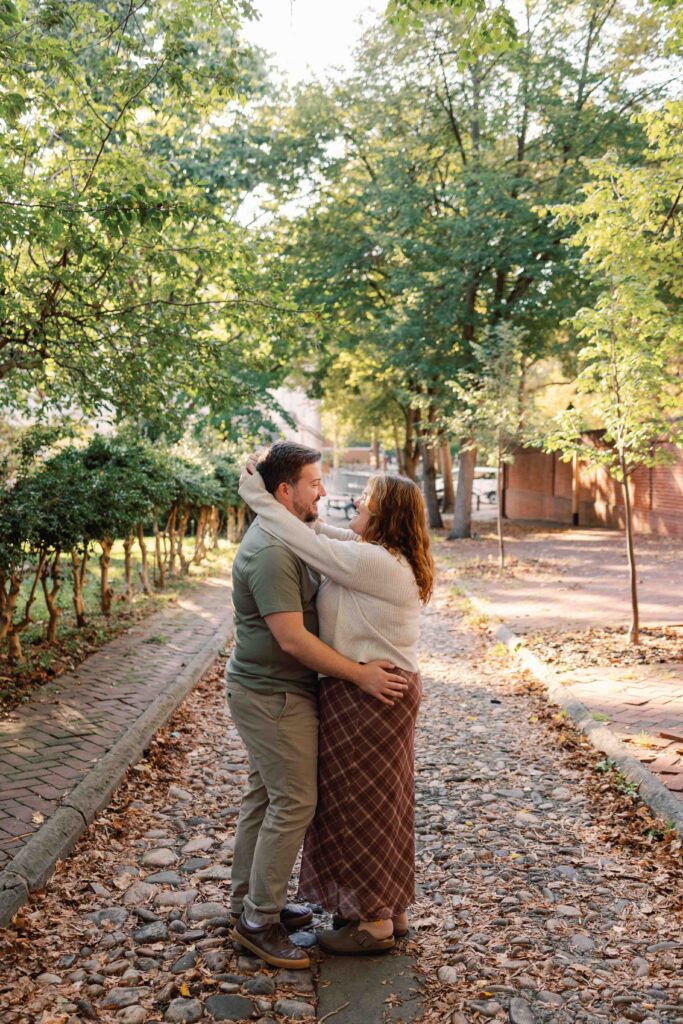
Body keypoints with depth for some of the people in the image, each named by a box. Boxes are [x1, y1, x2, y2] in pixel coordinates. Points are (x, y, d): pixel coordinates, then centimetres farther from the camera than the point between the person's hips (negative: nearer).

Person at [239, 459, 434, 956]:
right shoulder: (390, 559, 7)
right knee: (382, 803, 19)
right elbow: (328, 536, 12)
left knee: (360, 804, 4)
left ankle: (374, 924, 19)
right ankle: (392, 910, 33)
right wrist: (273, 500, 6)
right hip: (388, 688, 10)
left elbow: (308, 543, -20)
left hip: (366, 694, -10)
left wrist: (258, 496, -10)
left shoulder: (372, 562, -23)